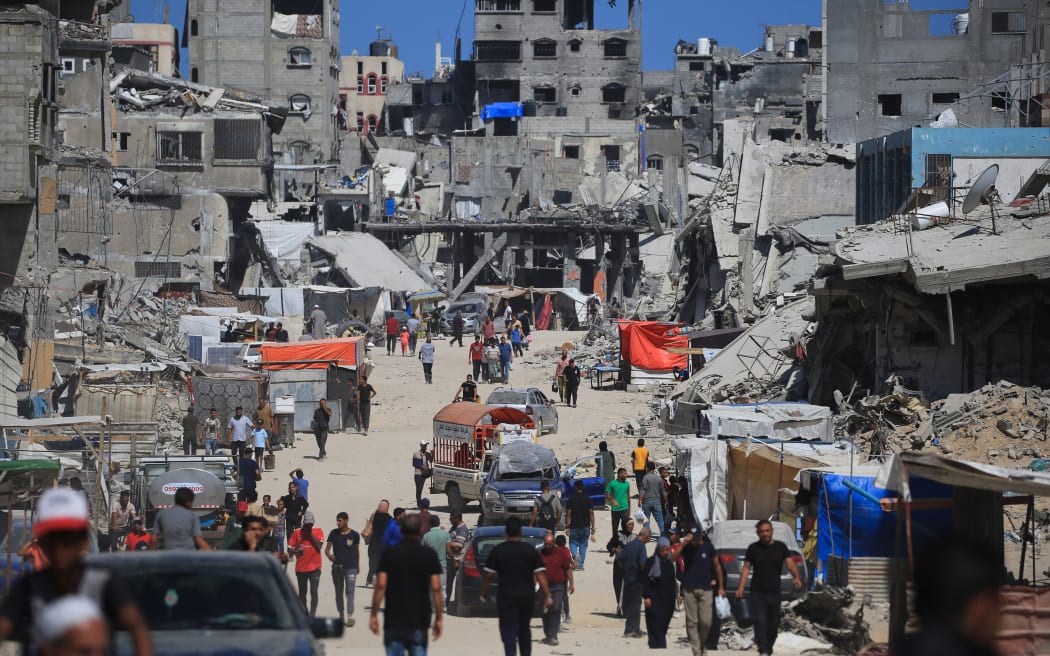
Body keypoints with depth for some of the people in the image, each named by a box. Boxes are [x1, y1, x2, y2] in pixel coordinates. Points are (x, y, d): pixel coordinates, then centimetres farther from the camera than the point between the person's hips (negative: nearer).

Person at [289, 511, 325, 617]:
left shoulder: (318, 531, 1)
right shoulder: (297, 532, 2)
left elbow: (319, 546, -11)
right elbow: (290, 548, 2)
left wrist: (310, 533, -11)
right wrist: (295, 551, -20)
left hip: (314, 567, -2)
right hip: (300, 568, 2)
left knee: (314, 591, -11)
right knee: (302, 593, 12)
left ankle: (312, 615, -12)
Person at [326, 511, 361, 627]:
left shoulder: (354, 535, -1)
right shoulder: (334, 533, 2)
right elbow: (327, 548, 0)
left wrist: (358, 565, 16)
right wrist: (329, 555, -23)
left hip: (350, 567, -3)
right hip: (337, 566, 3)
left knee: (349, 591, -12)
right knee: (338, 592, 12)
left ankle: (350, 616, -15)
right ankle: (340, 615, 23)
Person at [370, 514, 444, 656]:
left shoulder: (389, 553, -3)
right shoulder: (429, 555, -3)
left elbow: (381, 585, -7)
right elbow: (436, 588, -5)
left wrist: (374, 615, -2)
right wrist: (439, 618, 1)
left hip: (393, 621, 0)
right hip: (419, 621, 0)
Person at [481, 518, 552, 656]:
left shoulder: (498, 550, -4)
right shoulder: (530, 551, 1)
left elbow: (488, 575, -4)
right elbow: (540, 574, -5)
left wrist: (483, 593, 10)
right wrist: (547, 596, -5)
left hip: (506, 596, -3)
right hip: (527, 596, 3)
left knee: (509, 631, -5)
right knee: (524, 629, 20)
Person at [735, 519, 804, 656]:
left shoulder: (780, 547, 4)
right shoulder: (753, 548, 3)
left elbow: (790, 563, -6)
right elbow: (746, 568, 4)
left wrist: (796, 577, -26)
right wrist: (741, 587, -7)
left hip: (775, 592, 2)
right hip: (757, 592, -2)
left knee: (773, 624, 11)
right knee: (760, 621, -15)